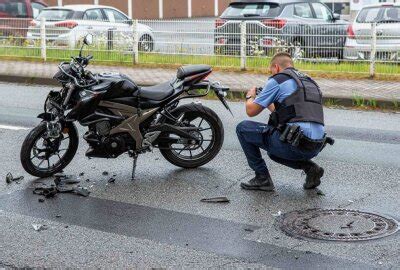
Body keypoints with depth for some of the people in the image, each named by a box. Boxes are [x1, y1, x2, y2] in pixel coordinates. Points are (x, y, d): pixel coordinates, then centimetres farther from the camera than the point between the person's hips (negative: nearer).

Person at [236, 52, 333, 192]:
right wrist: (269, 104, 41)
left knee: (243, 128, 9)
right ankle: (310, 168, 13)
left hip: (294, 142, -8)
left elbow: (251, 111, 4)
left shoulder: (277, 80, 0)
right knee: (274, 151, 38)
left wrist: (250, 97, 26)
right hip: (315, 147, 8)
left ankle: (262, 178, 9)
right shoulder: (310, 82, 23)